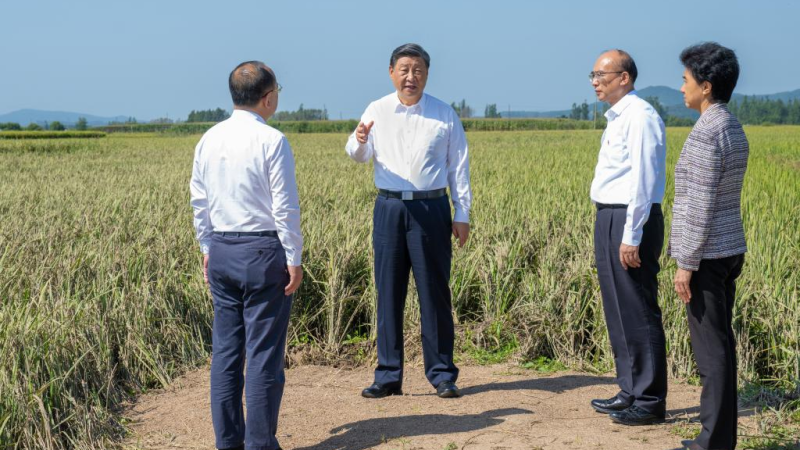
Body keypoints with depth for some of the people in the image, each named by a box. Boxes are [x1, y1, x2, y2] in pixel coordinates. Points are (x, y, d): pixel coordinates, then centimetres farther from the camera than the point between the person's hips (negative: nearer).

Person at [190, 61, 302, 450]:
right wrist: (294, 260, -6)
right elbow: (285, 207, -12)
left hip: (221, 250, 6)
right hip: (263, 250, -6)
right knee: (264, 352, 0)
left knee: (225, 348, 11)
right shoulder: (272, 141, -12)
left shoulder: (209, 140, 7)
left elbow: (199, 202, 11)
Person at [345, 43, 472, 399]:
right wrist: (359, 140, -27)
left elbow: (459, 167, 9)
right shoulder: (378, 110, 7)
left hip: (431, 209, -1)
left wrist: (462, 214, 4)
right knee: (389, 292, 4)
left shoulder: (445, 115, 6)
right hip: (389, 207, 1)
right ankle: (388, 376, 13)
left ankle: (442, 374, 11)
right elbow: (360, 155, -3)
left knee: (434, 292, 1)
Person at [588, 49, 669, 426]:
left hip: (630, 222, -10)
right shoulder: (616, 118, 17)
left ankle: (649, 402, 4)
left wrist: (631, 237, -22)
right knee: (618, 310, 15)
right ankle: (630, 391, 25)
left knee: (638, 313, -4)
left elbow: (643, 180, -19)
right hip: (609, 220, 10)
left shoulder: (640, 116, -13)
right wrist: (612, 229, 15)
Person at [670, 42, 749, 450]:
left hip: (708, 254, -9)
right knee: (719, 343, 13)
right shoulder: (734, 129, 12)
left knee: (711, 347, -4)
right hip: (730, 249, 10)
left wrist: (686, 264, -17)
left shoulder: (706, 133, -18)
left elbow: (699, 205, -20)